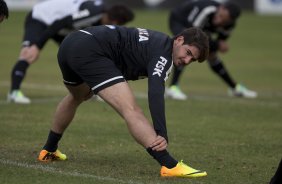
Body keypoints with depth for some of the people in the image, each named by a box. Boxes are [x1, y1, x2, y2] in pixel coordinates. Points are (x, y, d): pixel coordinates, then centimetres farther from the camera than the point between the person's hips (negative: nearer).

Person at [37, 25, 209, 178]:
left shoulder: (157, 42, 23)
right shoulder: (164, 52, -5)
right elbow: (155, 93, -21)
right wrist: (163, 135, -28)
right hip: (90, 51, -10)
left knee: (76, 97, 39)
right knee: (131, 109, -20)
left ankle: (49, 151, 55)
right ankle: (170, 166, -32)